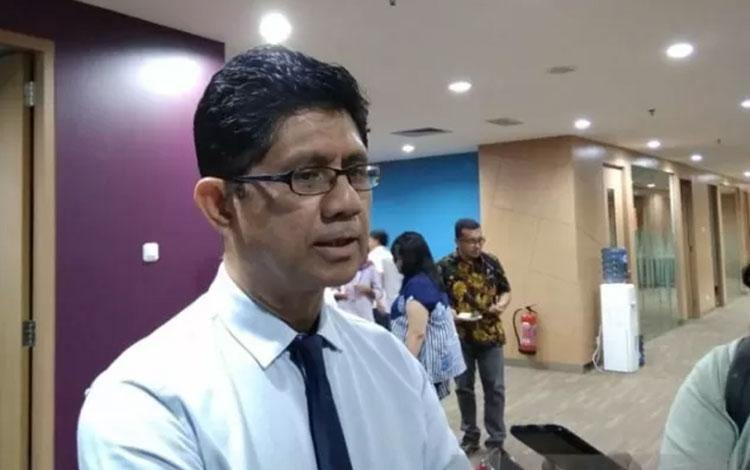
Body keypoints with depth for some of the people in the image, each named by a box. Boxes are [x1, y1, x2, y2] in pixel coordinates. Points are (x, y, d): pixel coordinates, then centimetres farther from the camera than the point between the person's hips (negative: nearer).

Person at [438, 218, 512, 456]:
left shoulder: (491, 263, -1)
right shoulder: (444, 267, -9)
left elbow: (505, 291, 8)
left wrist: (501, 304, -12)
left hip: (490, 336, 1)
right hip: (460, 338, -1)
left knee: (495, 388, 5)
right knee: (464, 388, 11)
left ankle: (496, 439, 17)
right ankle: (470, 435, 28)